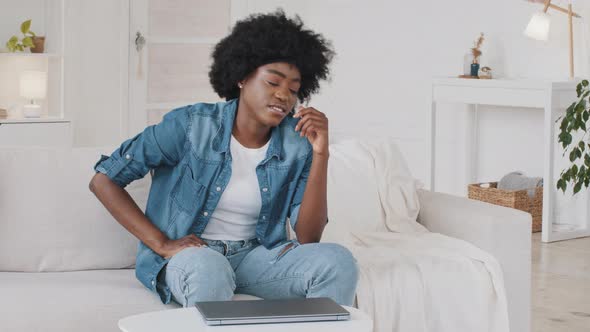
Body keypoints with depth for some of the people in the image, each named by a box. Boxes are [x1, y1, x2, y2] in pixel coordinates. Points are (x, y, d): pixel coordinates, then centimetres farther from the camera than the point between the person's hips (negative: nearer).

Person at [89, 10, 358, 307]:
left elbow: (308, 238, -6)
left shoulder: (296, 144, -1)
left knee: (338, 261, -22)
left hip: (254, 255, 4)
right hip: (190, 253, -4)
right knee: (209, 269, -40)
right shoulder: (191, 125, -11)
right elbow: (103, 180, -8)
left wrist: (321, 155, -15)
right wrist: (162, 244, -14)